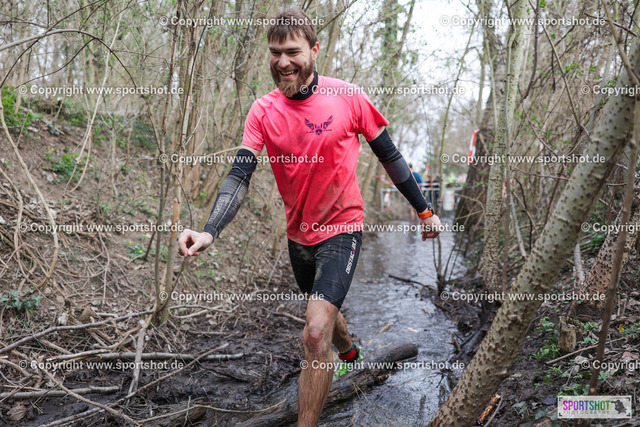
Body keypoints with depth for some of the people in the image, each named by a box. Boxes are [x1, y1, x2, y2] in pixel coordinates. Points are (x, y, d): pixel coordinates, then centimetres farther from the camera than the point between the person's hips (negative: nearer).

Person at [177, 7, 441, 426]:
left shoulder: (348, 97, -13)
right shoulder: (263, 111, -6)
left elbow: (389, 155, -3)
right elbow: (240, 175, -14)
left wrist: (424, 210, 2)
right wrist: (210, 231, -30)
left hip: (342, 228, -4)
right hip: (298, 234, 5)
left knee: (316, 334, -18)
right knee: (325, 310, 27)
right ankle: (350, 351, 60)